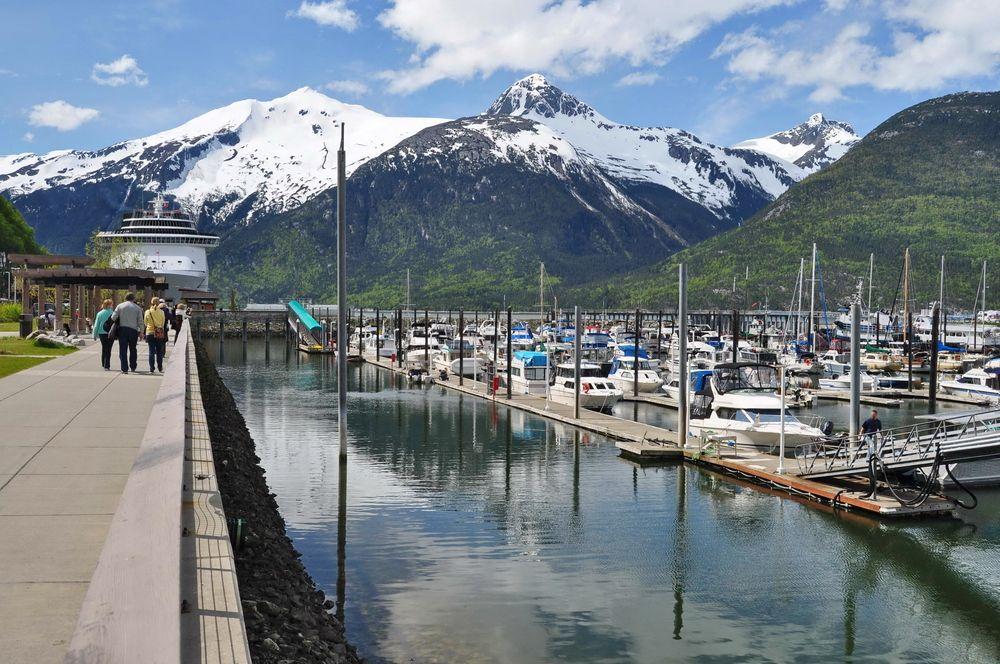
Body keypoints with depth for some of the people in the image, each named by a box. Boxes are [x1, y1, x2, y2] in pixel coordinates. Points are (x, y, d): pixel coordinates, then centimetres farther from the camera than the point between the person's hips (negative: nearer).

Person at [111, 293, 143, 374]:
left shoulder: (120, 306, 4)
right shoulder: (137, 308, 4)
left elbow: (113, 317, -2)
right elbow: (140, 321, 2)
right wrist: (141, 331, 8)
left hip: (122, 329, -1)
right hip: (133, 330, 1)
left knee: (123, 350, 1)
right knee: (132, 350, 15)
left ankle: (124, 369, -4)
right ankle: (133, 367, 19)